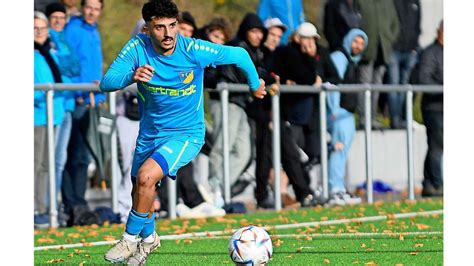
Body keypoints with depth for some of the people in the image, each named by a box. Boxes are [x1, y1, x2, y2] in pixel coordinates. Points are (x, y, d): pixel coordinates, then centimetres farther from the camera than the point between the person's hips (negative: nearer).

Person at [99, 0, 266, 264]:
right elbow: (106, 83, -22)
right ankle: (149, 238, 48)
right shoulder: (137, 47, -15)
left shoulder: (193, 50, -22)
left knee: (146, 176, -27)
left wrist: (255, 84, 10)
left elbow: (239, 55, -7)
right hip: (149, 133, 4)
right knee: (139, 192, 17)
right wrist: (132, 76, -43)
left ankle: (130, 239, -7)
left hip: (186, 133, -4)